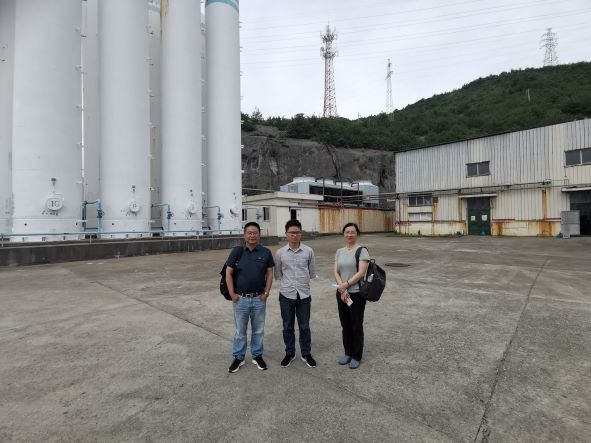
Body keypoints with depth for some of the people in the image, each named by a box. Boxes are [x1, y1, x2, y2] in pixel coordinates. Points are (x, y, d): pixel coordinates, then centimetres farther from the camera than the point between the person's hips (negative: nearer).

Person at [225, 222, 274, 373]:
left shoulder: (266, 252, -3)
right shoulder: (236, 251, -5)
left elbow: (269, 273, 2)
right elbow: (228, 273, -2)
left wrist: (266, 293, -4)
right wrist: (232, 294, -6)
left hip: (259, 299, 1)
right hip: (240, 299, 0)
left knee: (258, 330, 15)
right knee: (240, 331, 13)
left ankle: (257, 356, 33)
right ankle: (238, 357, 30)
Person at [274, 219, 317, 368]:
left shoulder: (308, 251, -4)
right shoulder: (280, 253, -4)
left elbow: (312, 273, 5)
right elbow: (278, 274, 6)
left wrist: (301, 281, 8)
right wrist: (288, 282, 5)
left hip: (304, 294, 0)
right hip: (286, 294, 0)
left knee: (304, 327, 13)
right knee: (288, 327, 14)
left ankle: (306, 354, 31)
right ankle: (289, 353, 32)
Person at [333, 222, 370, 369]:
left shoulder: (362, 251, -9)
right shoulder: (339, 252, 7)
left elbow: (361, 273, -16)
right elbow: (336, 272, 1)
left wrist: (346, 284, -15)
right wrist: (342, 289, -12)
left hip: (357, 294, -5)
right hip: (341, 293, 5)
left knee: (356, 326, 7)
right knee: (345, 325, 15)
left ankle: (356, 356, 23)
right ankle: (348, 353, 31)